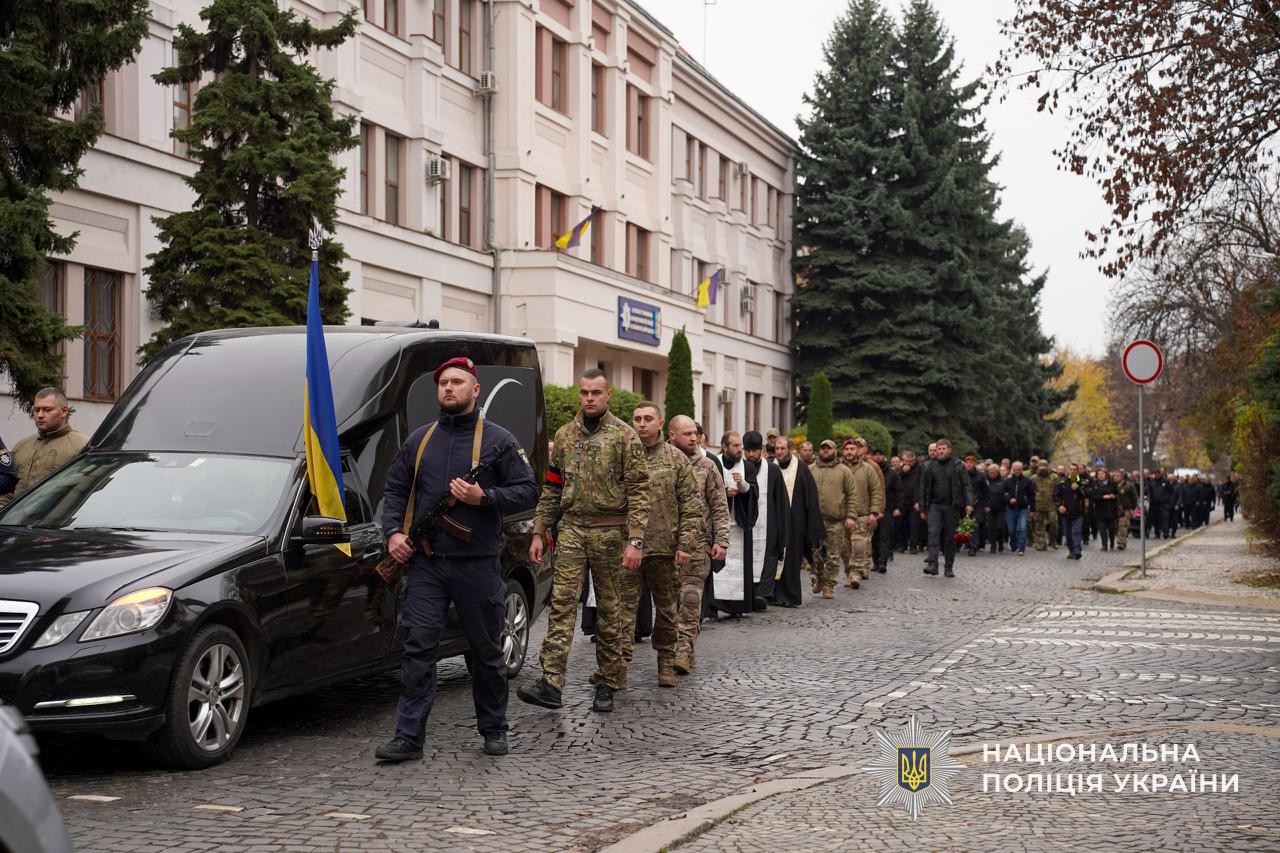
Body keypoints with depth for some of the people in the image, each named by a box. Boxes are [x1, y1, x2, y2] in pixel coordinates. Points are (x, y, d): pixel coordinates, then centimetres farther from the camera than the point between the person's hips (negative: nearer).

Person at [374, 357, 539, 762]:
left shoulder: (498, 440, 2)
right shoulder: (419, 440, 12)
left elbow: (527, 491, -2)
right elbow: (394, 490, 15)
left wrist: (485, 498, -17)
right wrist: (393, 532, -1)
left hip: (477, 564, -2)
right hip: (426, 563, 2)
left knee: (486, 651, 8)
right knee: (418, 646, -5)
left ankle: (494, 729, 23)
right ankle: (408, 736, -4)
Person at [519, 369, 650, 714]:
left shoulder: (624, 436, -3)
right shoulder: (565, 435, 10)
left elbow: (638, 491, -7)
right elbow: (551, 488, 15)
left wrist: (635, 540, -15)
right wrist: (539, 532, 9)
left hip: (610, 531, -3)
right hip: (571, 529, 3)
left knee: (610, 608, 6)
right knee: (561, 602, -8)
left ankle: (607, 684, 15)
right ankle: (551, 682, -15)